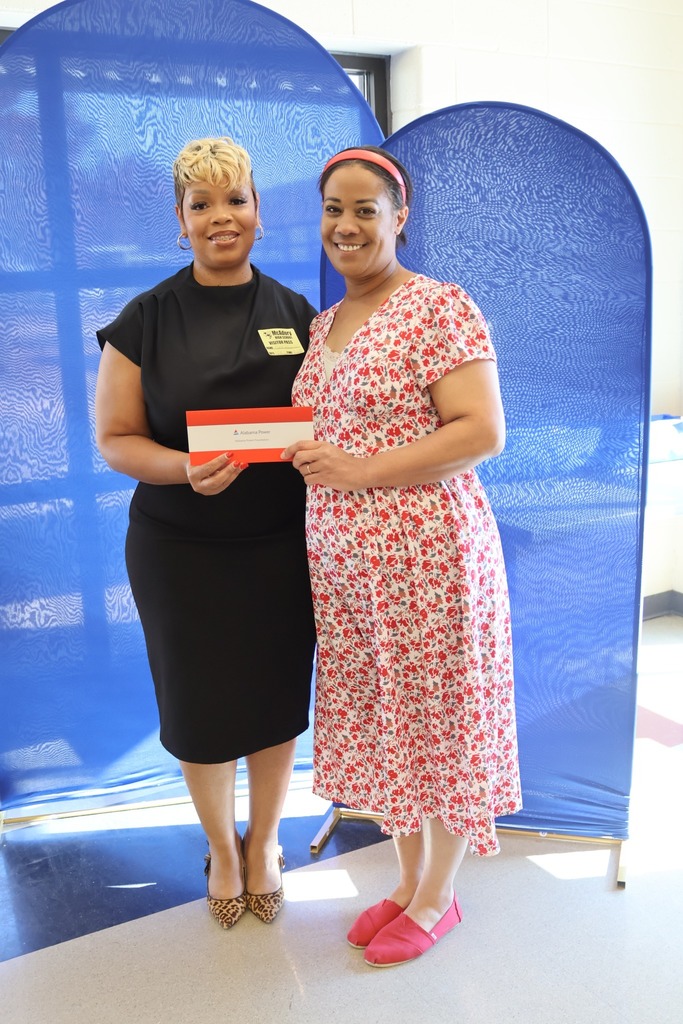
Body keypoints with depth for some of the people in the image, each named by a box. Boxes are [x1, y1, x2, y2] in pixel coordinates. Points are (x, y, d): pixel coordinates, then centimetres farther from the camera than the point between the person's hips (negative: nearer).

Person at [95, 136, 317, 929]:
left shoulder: (297, 313, 4)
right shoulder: (145, 320, -3)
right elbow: (115, 439, -4)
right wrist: (186, 469, -22)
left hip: (282, 547, 2)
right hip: (180, 551, -1)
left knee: (277, 696, 13)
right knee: (201, 706, 10)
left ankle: (263, 840, 40)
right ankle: (222, 850, 39)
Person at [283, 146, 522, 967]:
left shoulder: (439, 307, -9)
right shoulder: (323, 324, 15)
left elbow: (482, 432, -17)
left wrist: (362, 470, -21)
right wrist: (301, 455, 3)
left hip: (426, 554, -7)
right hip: (341, 559, 8)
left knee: (436, 716, 7)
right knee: (374, 717, 15)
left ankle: (438, 898, 29)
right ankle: (408, 879, 37)